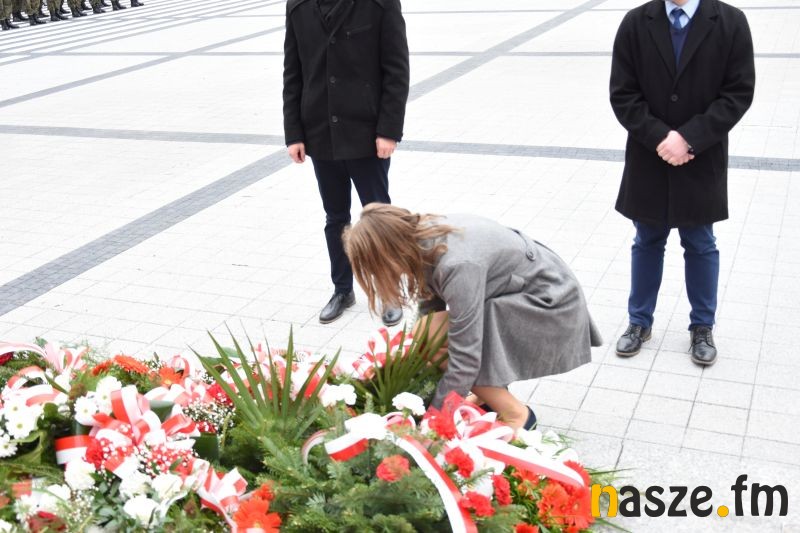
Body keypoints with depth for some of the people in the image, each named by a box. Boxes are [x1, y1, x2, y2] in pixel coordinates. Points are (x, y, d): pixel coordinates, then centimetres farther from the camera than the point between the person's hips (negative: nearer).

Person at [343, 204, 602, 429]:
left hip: (550, 300, -8)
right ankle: (492, 397, 13)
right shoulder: (422, 237, -12)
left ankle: (515, 414, 1)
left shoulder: (457, 266, -36)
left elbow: (464, 360, -31)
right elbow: (432, 305, 1)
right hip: (514, 290, 8)